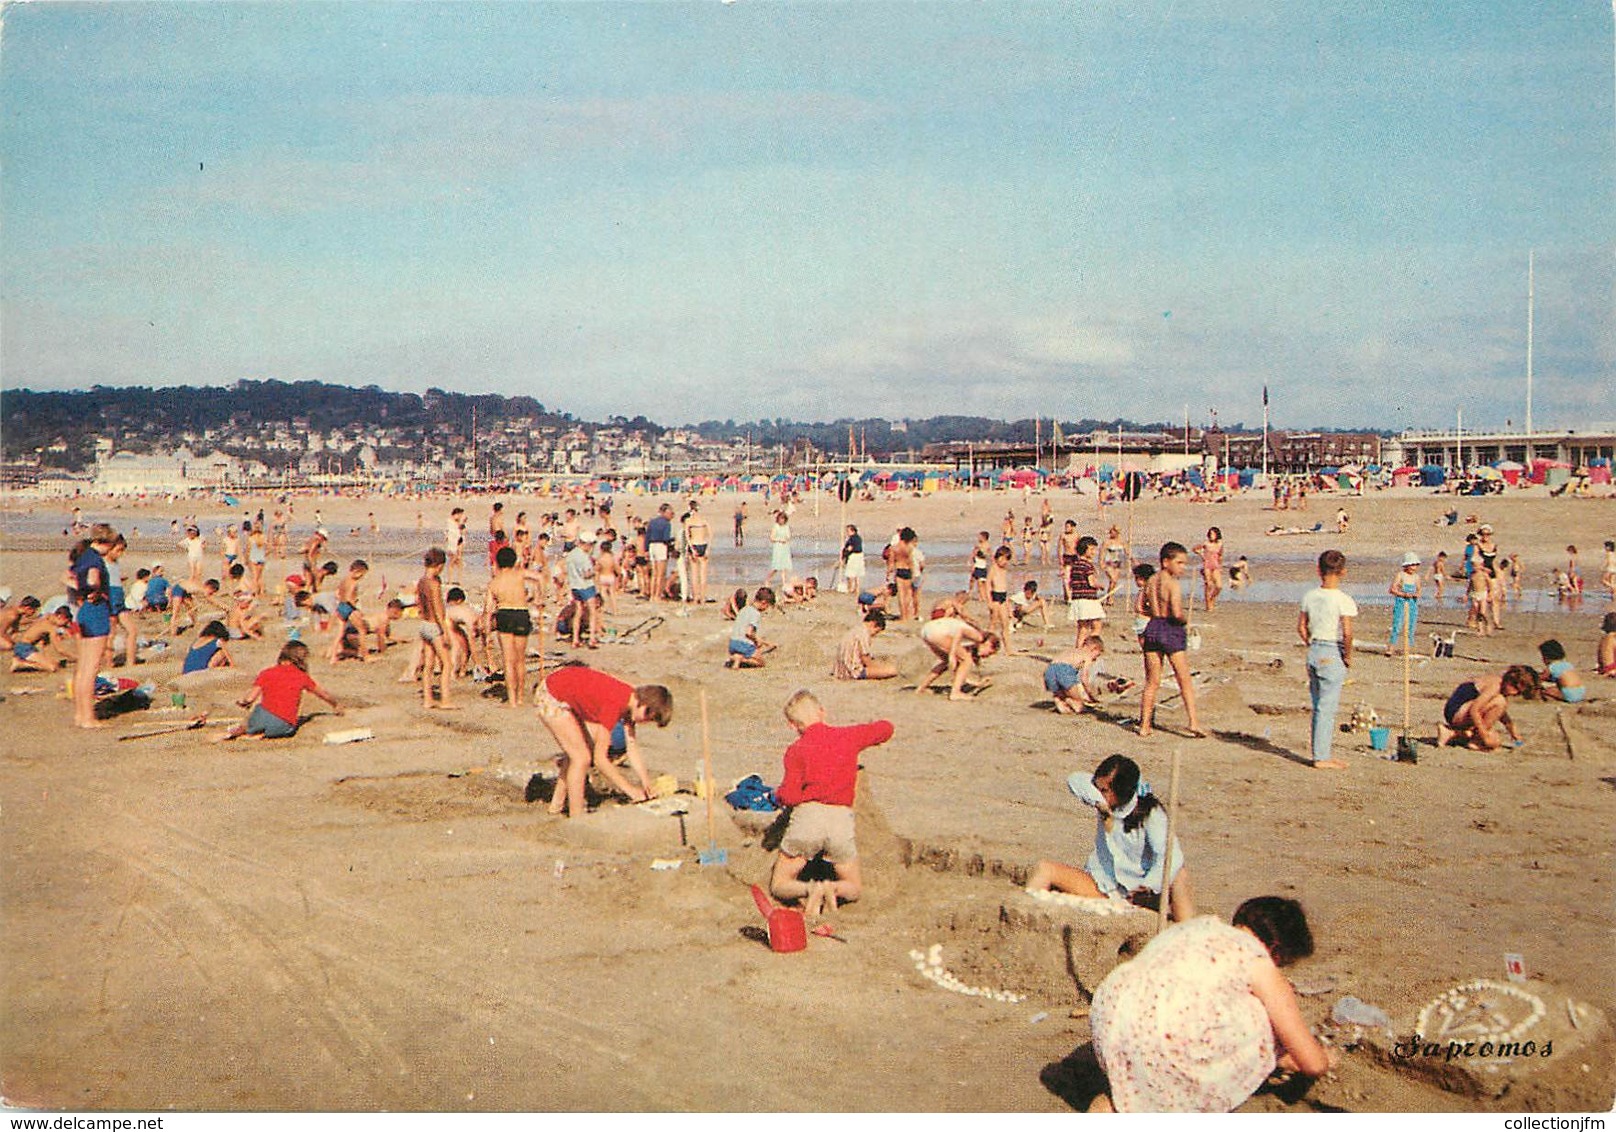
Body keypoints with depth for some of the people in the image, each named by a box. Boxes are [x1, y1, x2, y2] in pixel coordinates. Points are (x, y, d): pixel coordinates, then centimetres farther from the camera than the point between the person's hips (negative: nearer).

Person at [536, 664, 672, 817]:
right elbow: (600, 758, -26)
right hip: (550, 698, -10)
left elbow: (632, 749, 3)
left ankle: (558, 804, 33)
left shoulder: (631, 698, -5)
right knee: (582, 756, -10)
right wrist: (630, 790, -21)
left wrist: (647, 786, -1)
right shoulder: (614, 705, -31)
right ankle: (576, 816, 0)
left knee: (581, 750, 19)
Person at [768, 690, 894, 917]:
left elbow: (789, 796, -7)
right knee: (855, 889, 21)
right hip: (841, 818, 2)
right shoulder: (849, 736, 9)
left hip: (807, 815, -2)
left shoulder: (796, 750, 0)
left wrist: (778, 793, 14)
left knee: (779, 886, 15)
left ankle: (811, 890, -18)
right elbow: (885, 728, 26)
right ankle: (833, 889, -14)